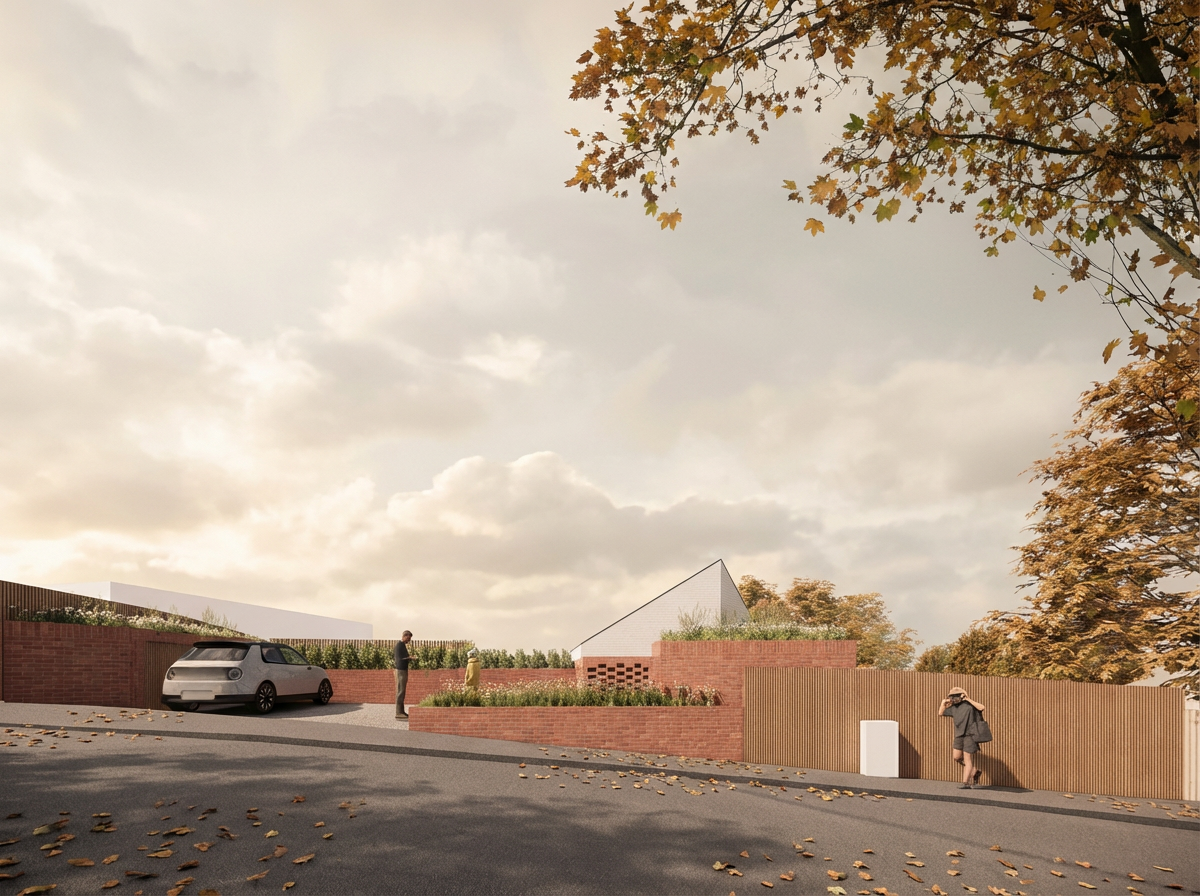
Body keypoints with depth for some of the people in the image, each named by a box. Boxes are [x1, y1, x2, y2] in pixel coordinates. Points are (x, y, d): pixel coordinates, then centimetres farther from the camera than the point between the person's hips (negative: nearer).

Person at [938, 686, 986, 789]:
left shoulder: (969, 705, -8)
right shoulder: (953, 707, 10)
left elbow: (981, 707, -25)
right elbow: (940, 713, 18)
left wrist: (969, 699, -24)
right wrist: (943, 703, 5)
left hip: (969, 735, -7)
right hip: (959, 736, 7)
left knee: (967, 760, -5)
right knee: (957, 758, 6)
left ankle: (966, 784, -1)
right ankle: (975, 770, 26)